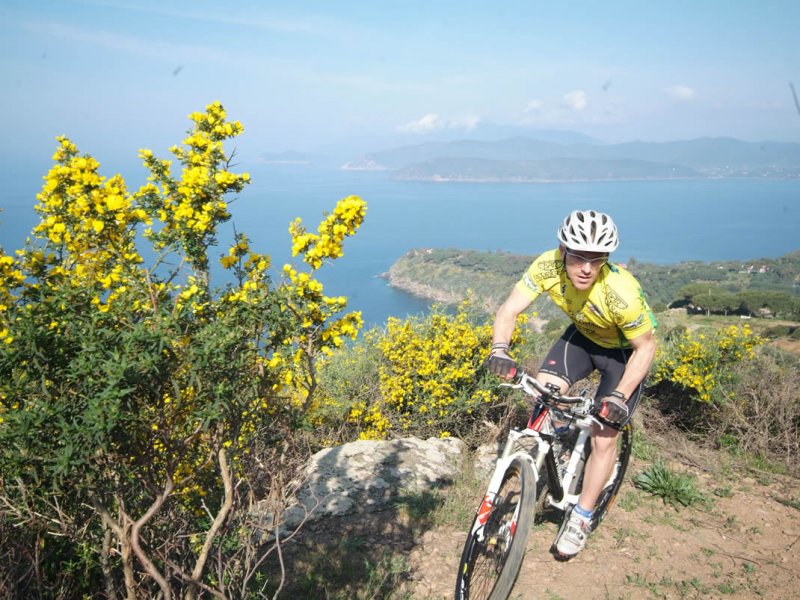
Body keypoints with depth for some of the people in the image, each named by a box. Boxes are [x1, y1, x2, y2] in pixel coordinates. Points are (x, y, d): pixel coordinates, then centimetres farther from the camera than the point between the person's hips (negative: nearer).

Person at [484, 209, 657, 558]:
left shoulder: (621, 293, -38)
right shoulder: (548, 267, -29)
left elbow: (646, 346, -24)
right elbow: (509, 310, -26)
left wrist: (620, 396, -32)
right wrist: (499, 349, -45)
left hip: (624, 350, -4)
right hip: (582, 335, 4)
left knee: (604, 438, -5)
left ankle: (581, 519, 14)